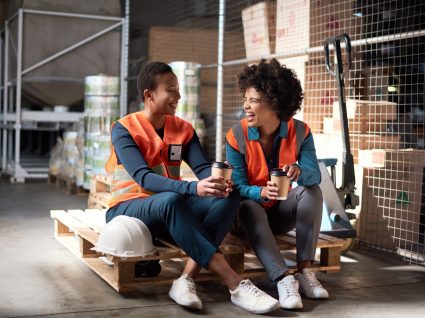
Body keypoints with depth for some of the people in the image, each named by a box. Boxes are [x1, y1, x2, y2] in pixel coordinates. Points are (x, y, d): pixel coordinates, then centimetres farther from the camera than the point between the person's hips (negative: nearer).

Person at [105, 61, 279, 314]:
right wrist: (194, 188, -41)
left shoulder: (184, 129, 7)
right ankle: (236, 285, -40)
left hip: (169, 208, 6)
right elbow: (144, 178, -25)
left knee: (229, 196, -21)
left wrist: (219, 181, -32)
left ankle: (187, 279, -34)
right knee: (171, 200, -39)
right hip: (128, 209, -5)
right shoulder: (124, 129, -10)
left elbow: (203, 167, -6)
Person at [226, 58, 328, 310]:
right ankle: (284, 278, -46)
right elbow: (239, 187, -20)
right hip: (254, 207, -2)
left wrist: (299, 172, -45)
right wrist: (262, 193, -42)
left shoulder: (300, 132, -10)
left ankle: (305, 270, -28)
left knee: (312, 191, -25)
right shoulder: (237, 137, -16)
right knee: (249, 207, -35)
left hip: (283, 212, 2)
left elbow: (315, 175, -21)